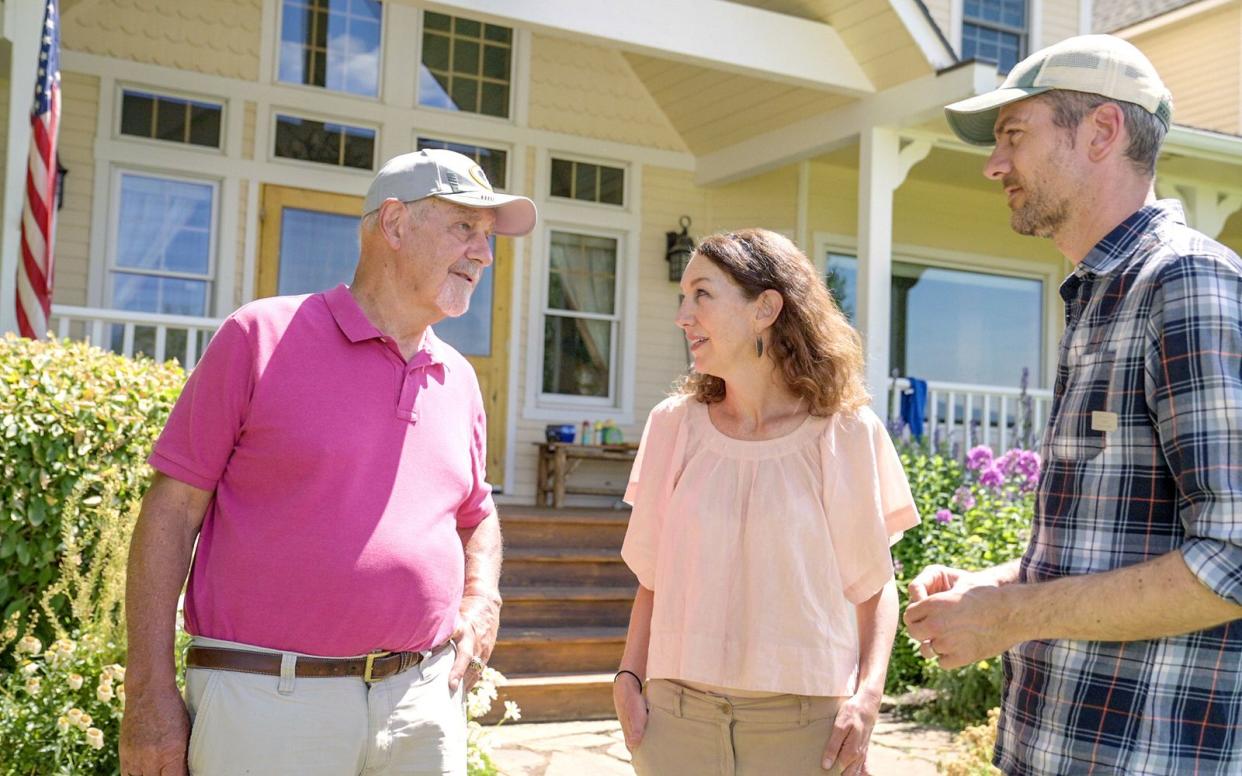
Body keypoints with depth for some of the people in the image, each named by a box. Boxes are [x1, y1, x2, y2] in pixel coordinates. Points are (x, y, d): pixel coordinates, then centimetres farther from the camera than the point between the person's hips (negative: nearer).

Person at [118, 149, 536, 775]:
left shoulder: (459, 380, 11)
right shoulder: (261, 337, -4)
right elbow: (171, 511, -5)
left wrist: (481, 605, 6)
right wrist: (150, 696, -9)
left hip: (423, 705, 5)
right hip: (265, 701, -5)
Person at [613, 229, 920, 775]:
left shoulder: (846, 434, -4)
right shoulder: (675, 425, 3)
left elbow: (874, 584, 2)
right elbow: (655, 576, 9)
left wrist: (867, 695, -10)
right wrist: (629, 676, -2)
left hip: (803, 722, -2)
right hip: (677, 714, 2)